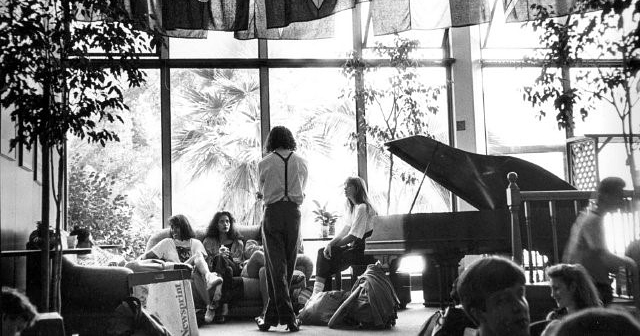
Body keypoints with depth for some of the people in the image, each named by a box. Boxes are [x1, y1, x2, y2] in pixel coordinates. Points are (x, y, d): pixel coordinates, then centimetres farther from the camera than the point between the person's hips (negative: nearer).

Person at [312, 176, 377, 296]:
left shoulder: (362, 208, -15)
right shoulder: (352, 208, 16)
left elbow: (353, 236, -19)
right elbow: (344, 231, 9)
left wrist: (333, 245, -9)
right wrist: (330, 244, -8)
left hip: (365, 251, -9)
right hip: (355, 247, 9)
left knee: (328, 256, -15)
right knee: (322, 252, -6)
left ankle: (318, 290, -5)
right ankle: (317, 291, -11)